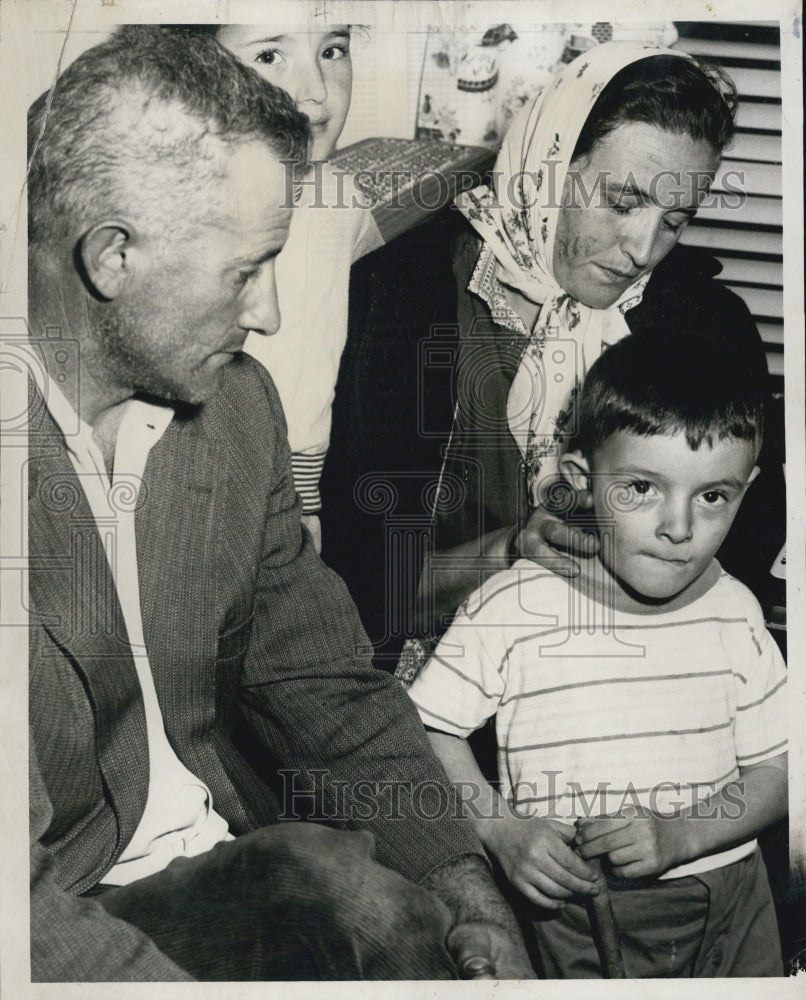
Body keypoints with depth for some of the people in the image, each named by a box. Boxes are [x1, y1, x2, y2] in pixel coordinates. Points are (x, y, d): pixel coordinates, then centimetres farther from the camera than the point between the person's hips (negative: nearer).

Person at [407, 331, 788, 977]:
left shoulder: (734, 613, -4)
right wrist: (504, 830, -18)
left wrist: (678, 836, -16)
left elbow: (777, 771, -1)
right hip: (572, 914, -3)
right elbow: (430, 730, -6)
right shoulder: (513, 608, -14)